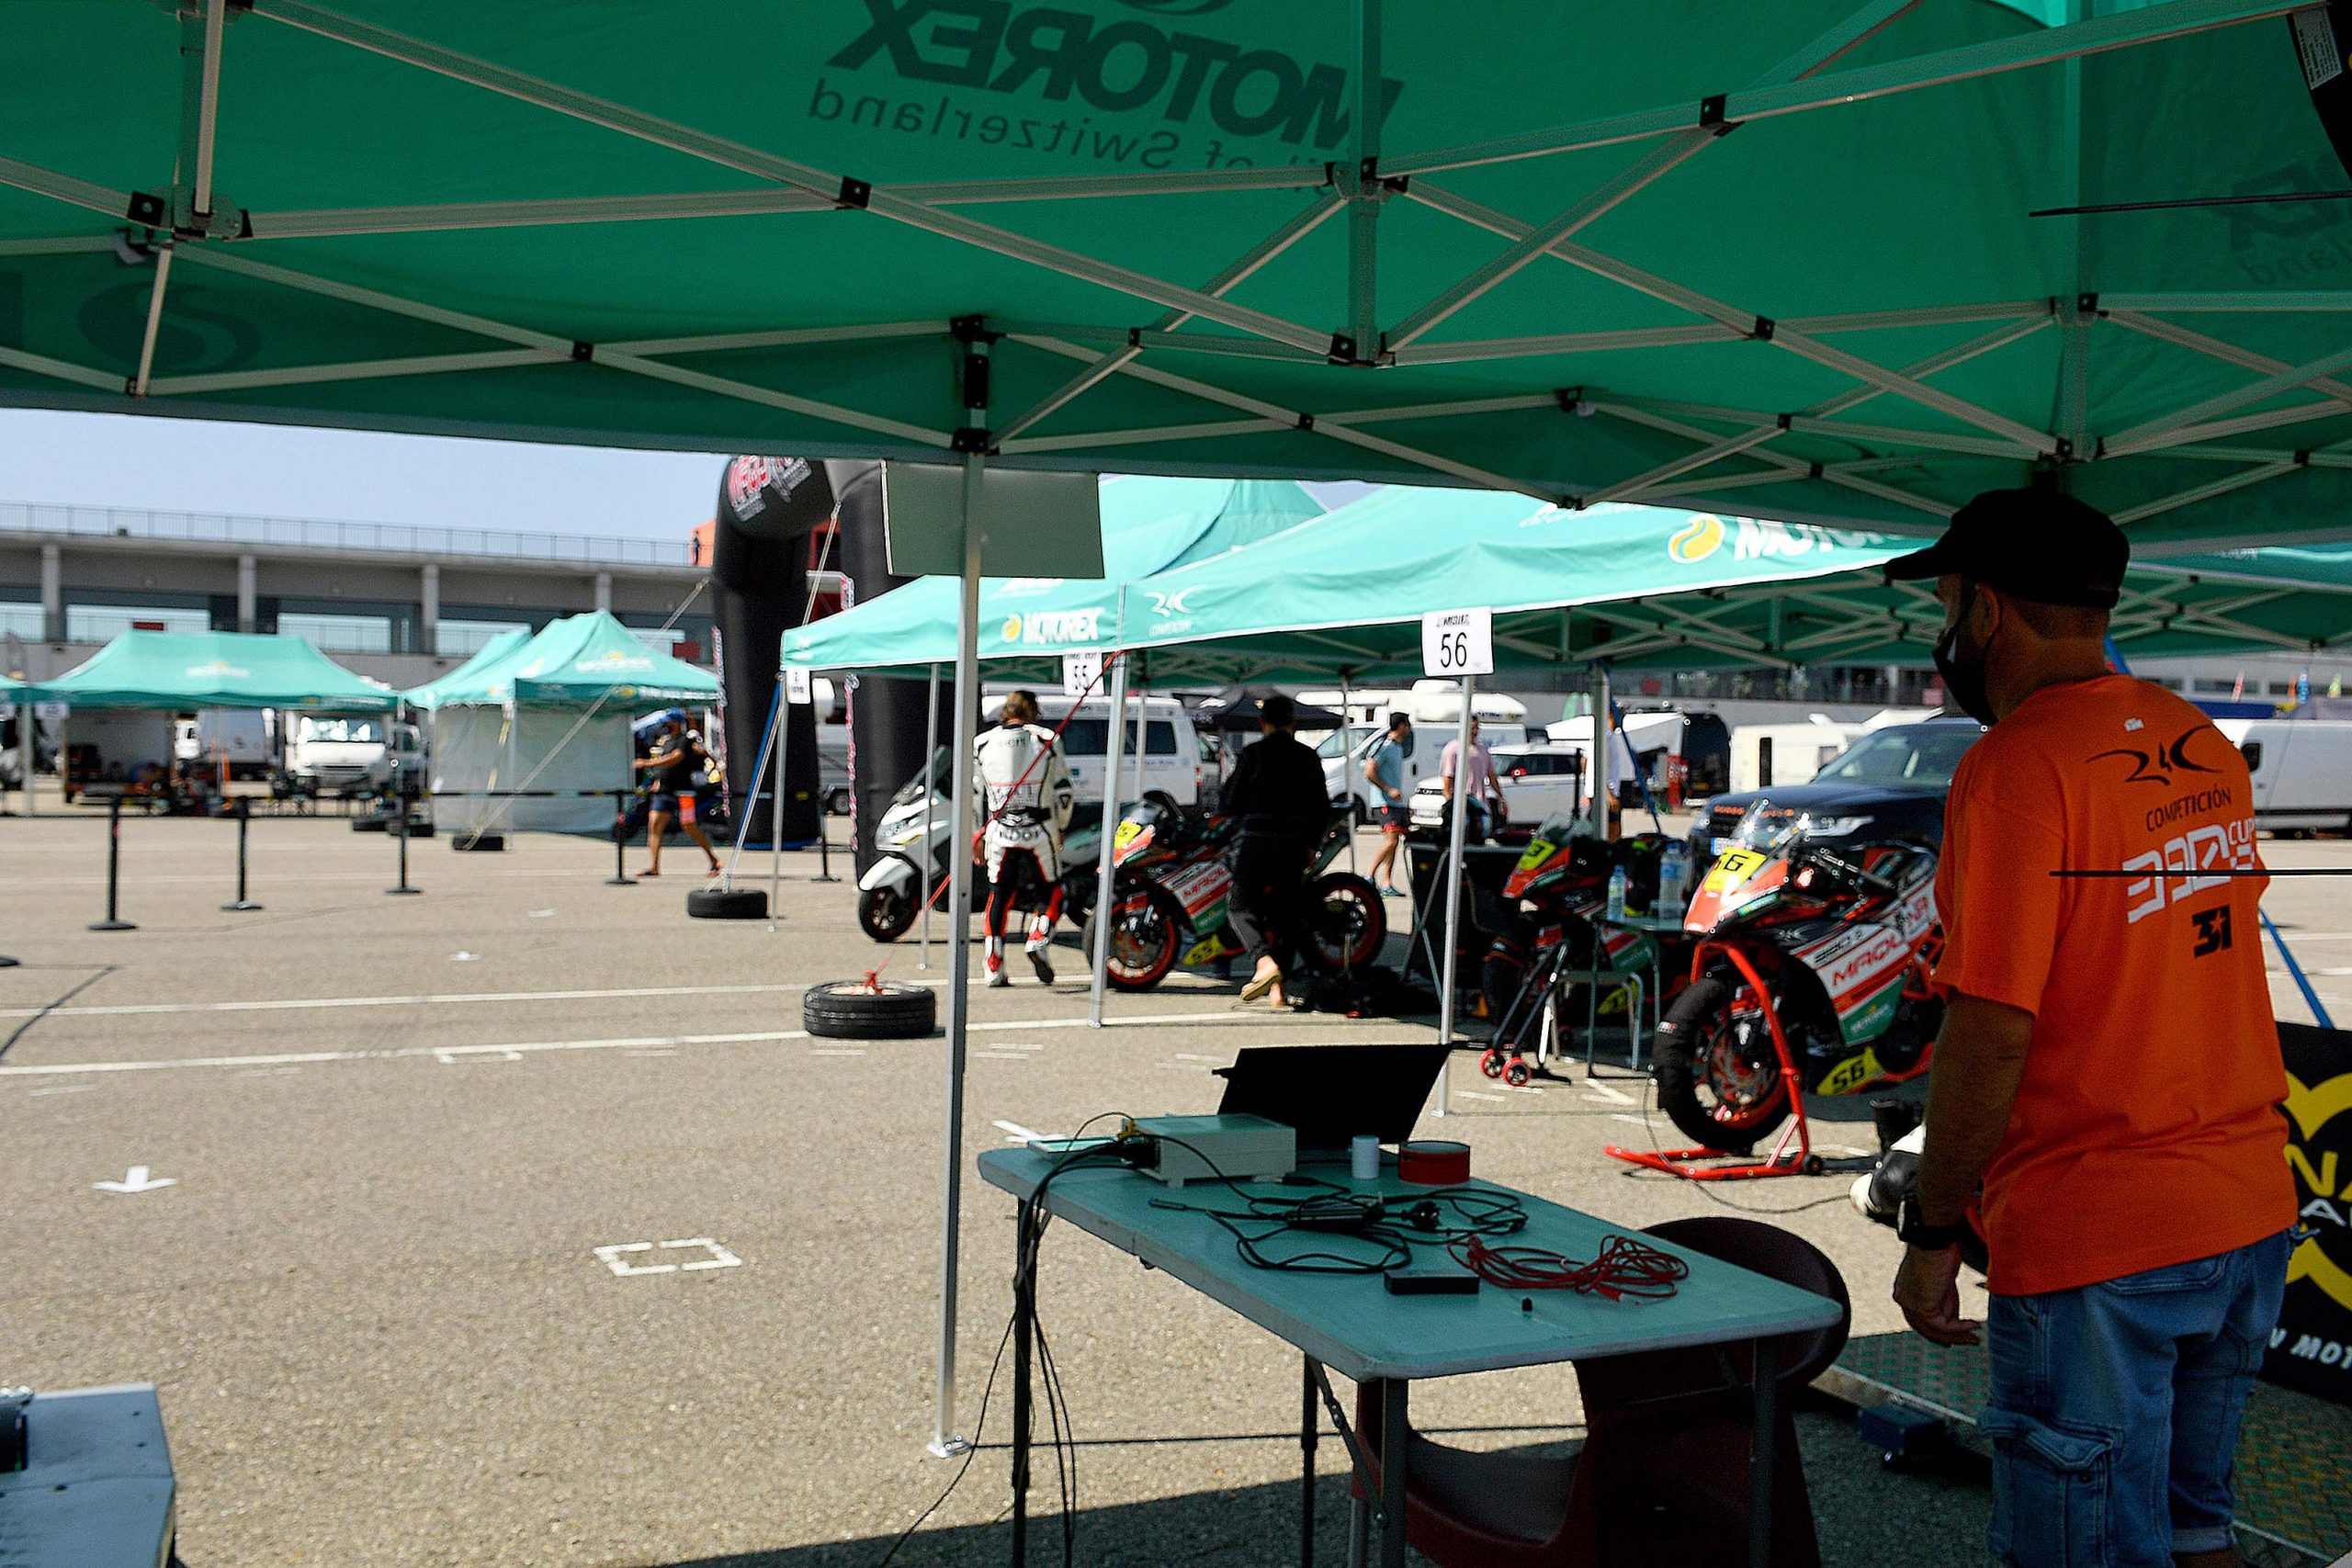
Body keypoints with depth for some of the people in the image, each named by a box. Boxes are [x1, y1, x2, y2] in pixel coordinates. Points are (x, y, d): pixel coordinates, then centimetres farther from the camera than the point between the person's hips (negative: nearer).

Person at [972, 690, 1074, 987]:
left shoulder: (983, 743, 5)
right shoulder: (1047, 740, -2)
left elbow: (973, 795, 8)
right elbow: (1064, 793, -1)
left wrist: (978, 835, 18)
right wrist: (1060, 829, 14)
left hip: (999, 832, 2)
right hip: (1040, 832, -2)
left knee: (999, 895, 11)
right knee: (1051, 891, 13)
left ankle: (994, 967, 9)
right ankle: (1039, 939, -11)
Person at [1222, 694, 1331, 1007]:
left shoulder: (1253, 753, -4)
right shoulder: (1308, 757, 5)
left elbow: (1232, 801, -3)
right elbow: (1322, 807, 6)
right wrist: (1311, 845, 14)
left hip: (1255, 840, -3)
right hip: (1293, 844, 3)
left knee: (1243, 907, 4)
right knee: (1286, 912, 10)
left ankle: (1265, 961, -21)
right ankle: (1278, 986, 5)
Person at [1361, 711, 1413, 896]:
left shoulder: (1398, 747, 18)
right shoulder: (1384, 747, -12)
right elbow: (1369, 772, -17)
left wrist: (1405, 805, 23)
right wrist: (1389, 790, -20)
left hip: (1397, 802, 10)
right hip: (1386, 803, -9)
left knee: (1394, 842, 6)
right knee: (1390, 841, -16)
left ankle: (1386, 883, 7)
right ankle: (1370, 877, -10)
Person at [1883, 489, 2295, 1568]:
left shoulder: (2016, 767, -17)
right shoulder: (2204, 748, 7)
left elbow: (1991, 1033, -20)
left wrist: (1932, 1233, -11)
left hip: (2095, 1242, -8)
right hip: (2249, 1215, 8)